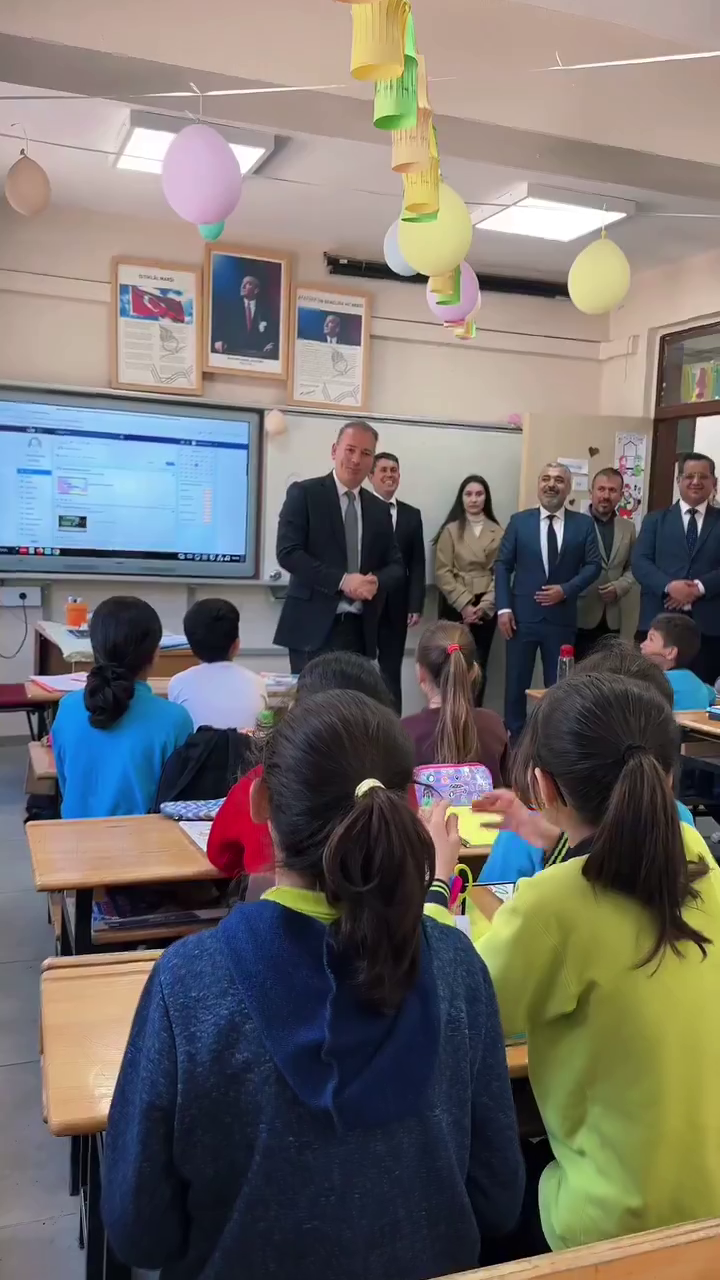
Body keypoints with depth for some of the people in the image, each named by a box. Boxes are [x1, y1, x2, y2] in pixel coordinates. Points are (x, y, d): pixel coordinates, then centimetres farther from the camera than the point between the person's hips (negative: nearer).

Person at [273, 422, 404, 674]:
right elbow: (288, 553, -11)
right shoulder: (304, 493, -1)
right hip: (313, 627, -4)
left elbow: (396, 565, 14)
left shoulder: (379, 509, 15)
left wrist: (376, 582, -9)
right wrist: (341, 580, -19)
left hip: (360, 631, 5)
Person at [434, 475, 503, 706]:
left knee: (479, 668, 5)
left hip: (486, 609, 2)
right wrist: (465, 605, -12)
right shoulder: (451, 530, -1)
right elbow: (442, 573, -5)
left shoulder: (497, 532, 5)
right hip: (456, 607, -2)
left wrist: (484, 605, -10)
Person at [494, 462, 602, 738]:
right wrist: (503, 608, -8)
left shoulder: (584, 524, 5)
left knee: (558, 685, 7)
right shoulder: (519, 521, 5)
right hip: (523, 615, 0)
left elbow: (593, 565, 2)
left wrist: (566, 590, -13)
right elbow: (502, 565, 2)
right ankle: (515, 739, 16)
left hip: (561, 617, 0)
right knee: (516, 683, 4)